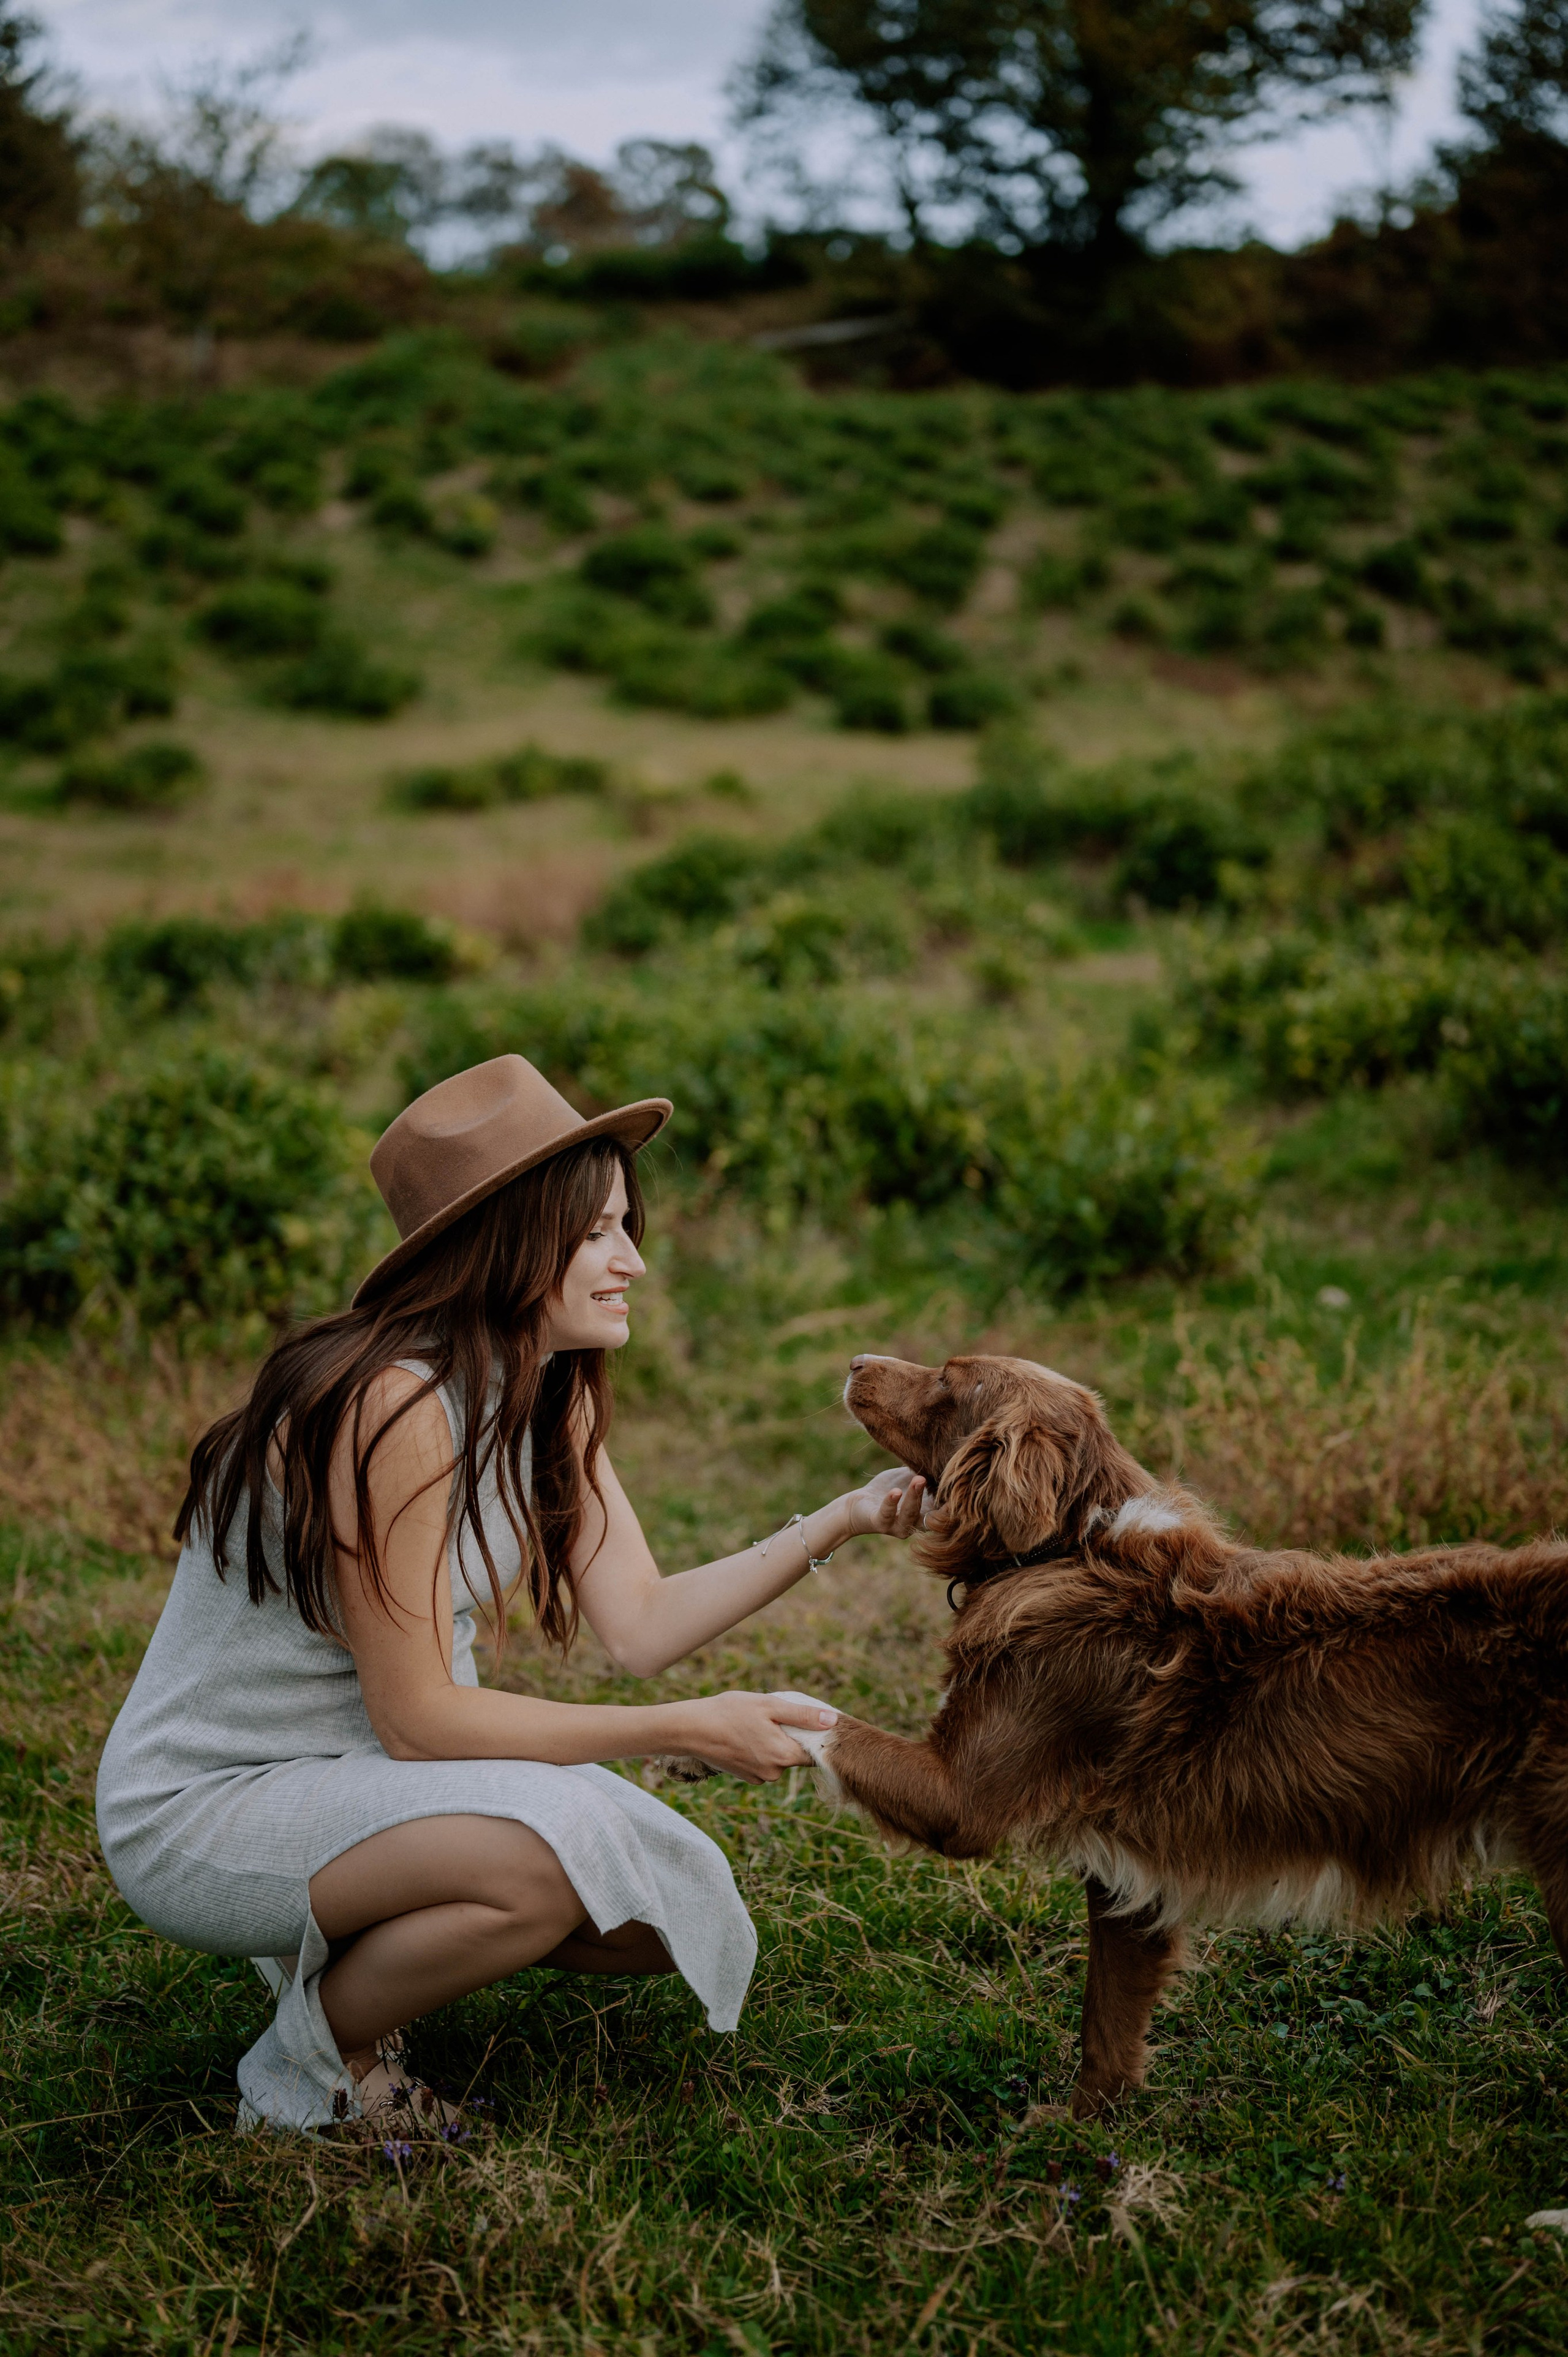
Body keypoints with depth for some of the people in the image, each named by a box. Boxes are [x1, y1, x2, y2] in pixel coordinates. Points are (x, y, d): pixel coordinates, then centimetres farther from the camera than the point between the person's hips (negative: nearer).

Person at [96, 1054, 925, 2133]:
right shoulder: (396, 1406, -28)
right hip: (206, 1807, -9)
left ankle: (349, 1943, 16)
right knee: (552, 1853, -32)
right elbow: (417, 1719, -26)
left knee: (678, 1912, -2)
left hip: (370, 1771, 9)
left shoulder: (551, 1395, 1)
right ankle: (316, 2057, -5)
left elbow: (642, 1625, 0)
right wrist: (691, 1730, -24)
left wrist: (840, 1522, -7)